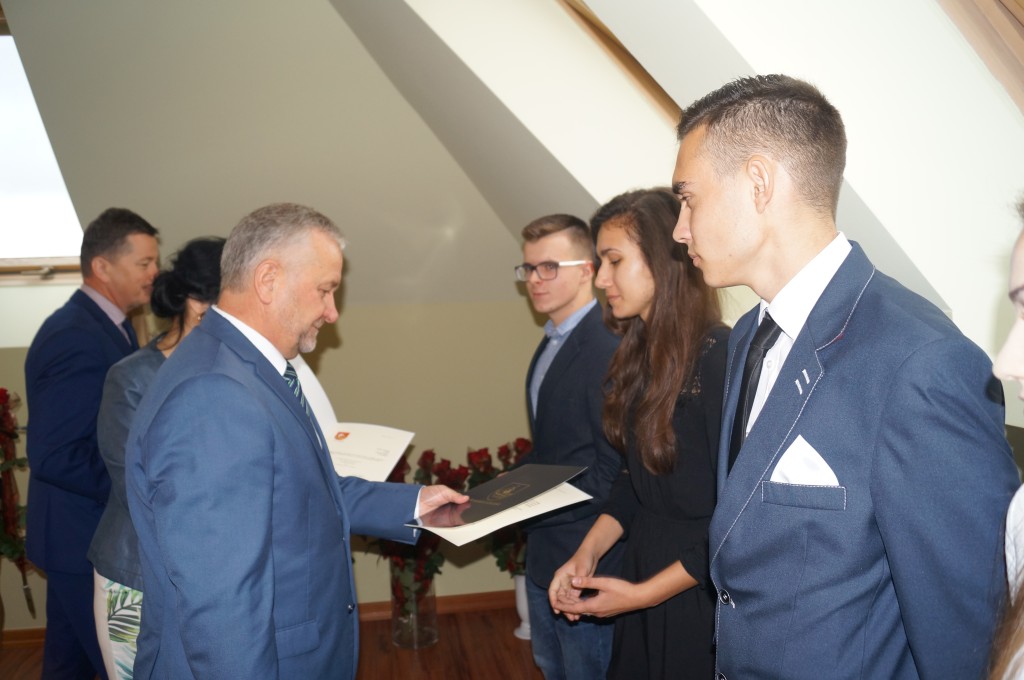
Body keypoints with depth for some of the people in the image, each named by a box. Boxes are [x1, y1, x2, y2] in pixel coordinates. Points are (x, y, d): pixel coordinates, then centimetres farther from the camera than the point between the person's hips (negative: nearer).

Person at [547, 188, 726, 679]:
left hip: (701, 588, -7)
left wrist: (646, 593, -16)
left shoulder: (721, 358, -22)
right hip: (642, 562, 7)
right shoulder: (641, 357, 3)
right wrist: (588, 552, -2)